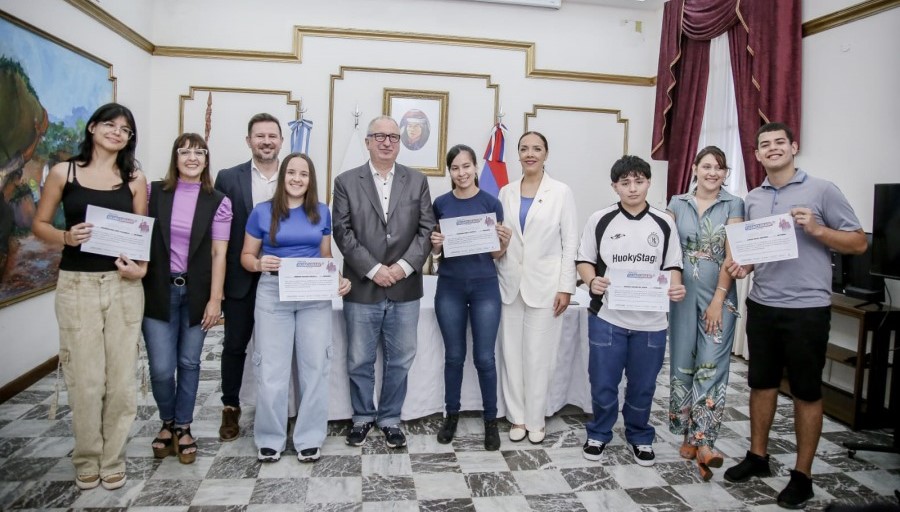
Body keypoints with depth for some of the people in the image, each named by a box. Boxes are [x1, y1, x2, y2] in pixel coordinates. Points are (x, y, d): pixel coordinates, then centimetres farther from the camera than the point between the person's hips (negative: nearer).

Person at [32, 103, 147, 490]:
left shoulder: (135, 178, 6)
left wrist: (141, 267, -12)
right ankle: (87, 460, 23)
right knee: (86, 379, 2)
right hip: (77, 285, -1)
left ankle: (113, 459, 22)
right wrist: (66, 237, -15)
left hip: (123, 284, 1)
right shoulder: (63, 172, 3)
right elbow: (40, 224, 6)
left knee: (121, 377, 5)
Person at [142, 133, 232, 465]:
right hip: (158, 290, 0)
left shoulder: (218, 202, -1)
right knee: (161, 368, 0)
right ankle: (168, 422, 29)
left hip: (196, 292, 0)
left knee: (189, 363, 9)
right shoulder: (154, 193, 2)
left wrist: (215, 300, -8)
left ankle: (183, 428, 28)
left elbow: (218, 254, -3)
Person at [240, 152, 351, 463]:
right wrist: (259, 264, -17)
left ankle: (309, 439, 18)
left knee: (315, 368, 5)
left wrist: (338, 280, -6)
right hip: (273, 294, -1)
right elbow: (246, 256, 5)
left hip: (316, 297, 2)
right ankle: (270, 438, 19)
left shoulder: (322, 213, 7)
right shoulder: (262, 212, 1)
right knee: (271, 370, 2)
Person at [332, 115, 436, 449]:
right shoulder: (346, 182, 3)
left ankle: (390, 419, 28)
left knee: (400, 360, 11)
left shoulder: (417, 181, 8)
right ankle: (363, 418, 29)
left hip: (405, 289, 2)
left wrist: (404, 266, -11)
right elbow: (343, 232, -4)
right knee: (359, 362, 10)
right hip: (362, 288, -1)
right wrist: (373, 269, -13)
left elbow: (426, 229, 1)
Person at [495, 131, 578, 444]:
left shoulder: (561, 192, -1)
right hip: (510, 283, 3)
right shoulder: (506, 193, 8)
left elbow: (570, 242, -2)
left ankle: (535, 420, 18)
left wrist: (566, 287, -8)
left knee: (539, 355, 2)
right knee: (511, 352, 7)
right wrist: (497, 278, 3)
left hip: (544, 285, -3)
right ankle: (517, 417, 21)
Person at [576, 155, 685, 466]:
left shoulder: (664, 223, 5)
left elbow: (673, 266, 9)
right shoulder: (599, 220, 0)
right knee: (603, 384, 7)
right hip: (607, 318, -1)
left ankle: (640, 438, 34)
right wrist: (592, 282, -15)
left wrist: (676, 288, -12)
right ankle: (598, 434, 29)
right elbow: (584, 260, 5)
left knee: (643, 386, 13)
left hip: (651, 321, 1)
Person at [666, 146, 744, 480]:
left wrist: (718, 300, -11)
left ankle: (703, 442, -9)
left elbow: (732, 255, -5)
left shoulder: (733, 206, 1)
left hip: (718, 296, -2)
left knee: (711, 364, -8)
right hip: (682, 293, 2)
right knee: (682, 363, 6)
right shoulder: (677, 204, 8)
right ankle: (688, 435, 19)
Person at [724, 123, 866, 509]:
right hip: (761, 306, 5)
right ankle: (757, 456, 29)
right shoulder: (752, 199, 9)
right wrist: (742, 266, -4)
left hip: (807, 309, -5)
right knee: (761, 384, 14)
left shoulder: (821, 191, -5)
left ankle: (802, 475, 19)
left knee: (806, 392, 6)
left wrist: (816, 230, -19)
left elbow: (859, 243, -4)